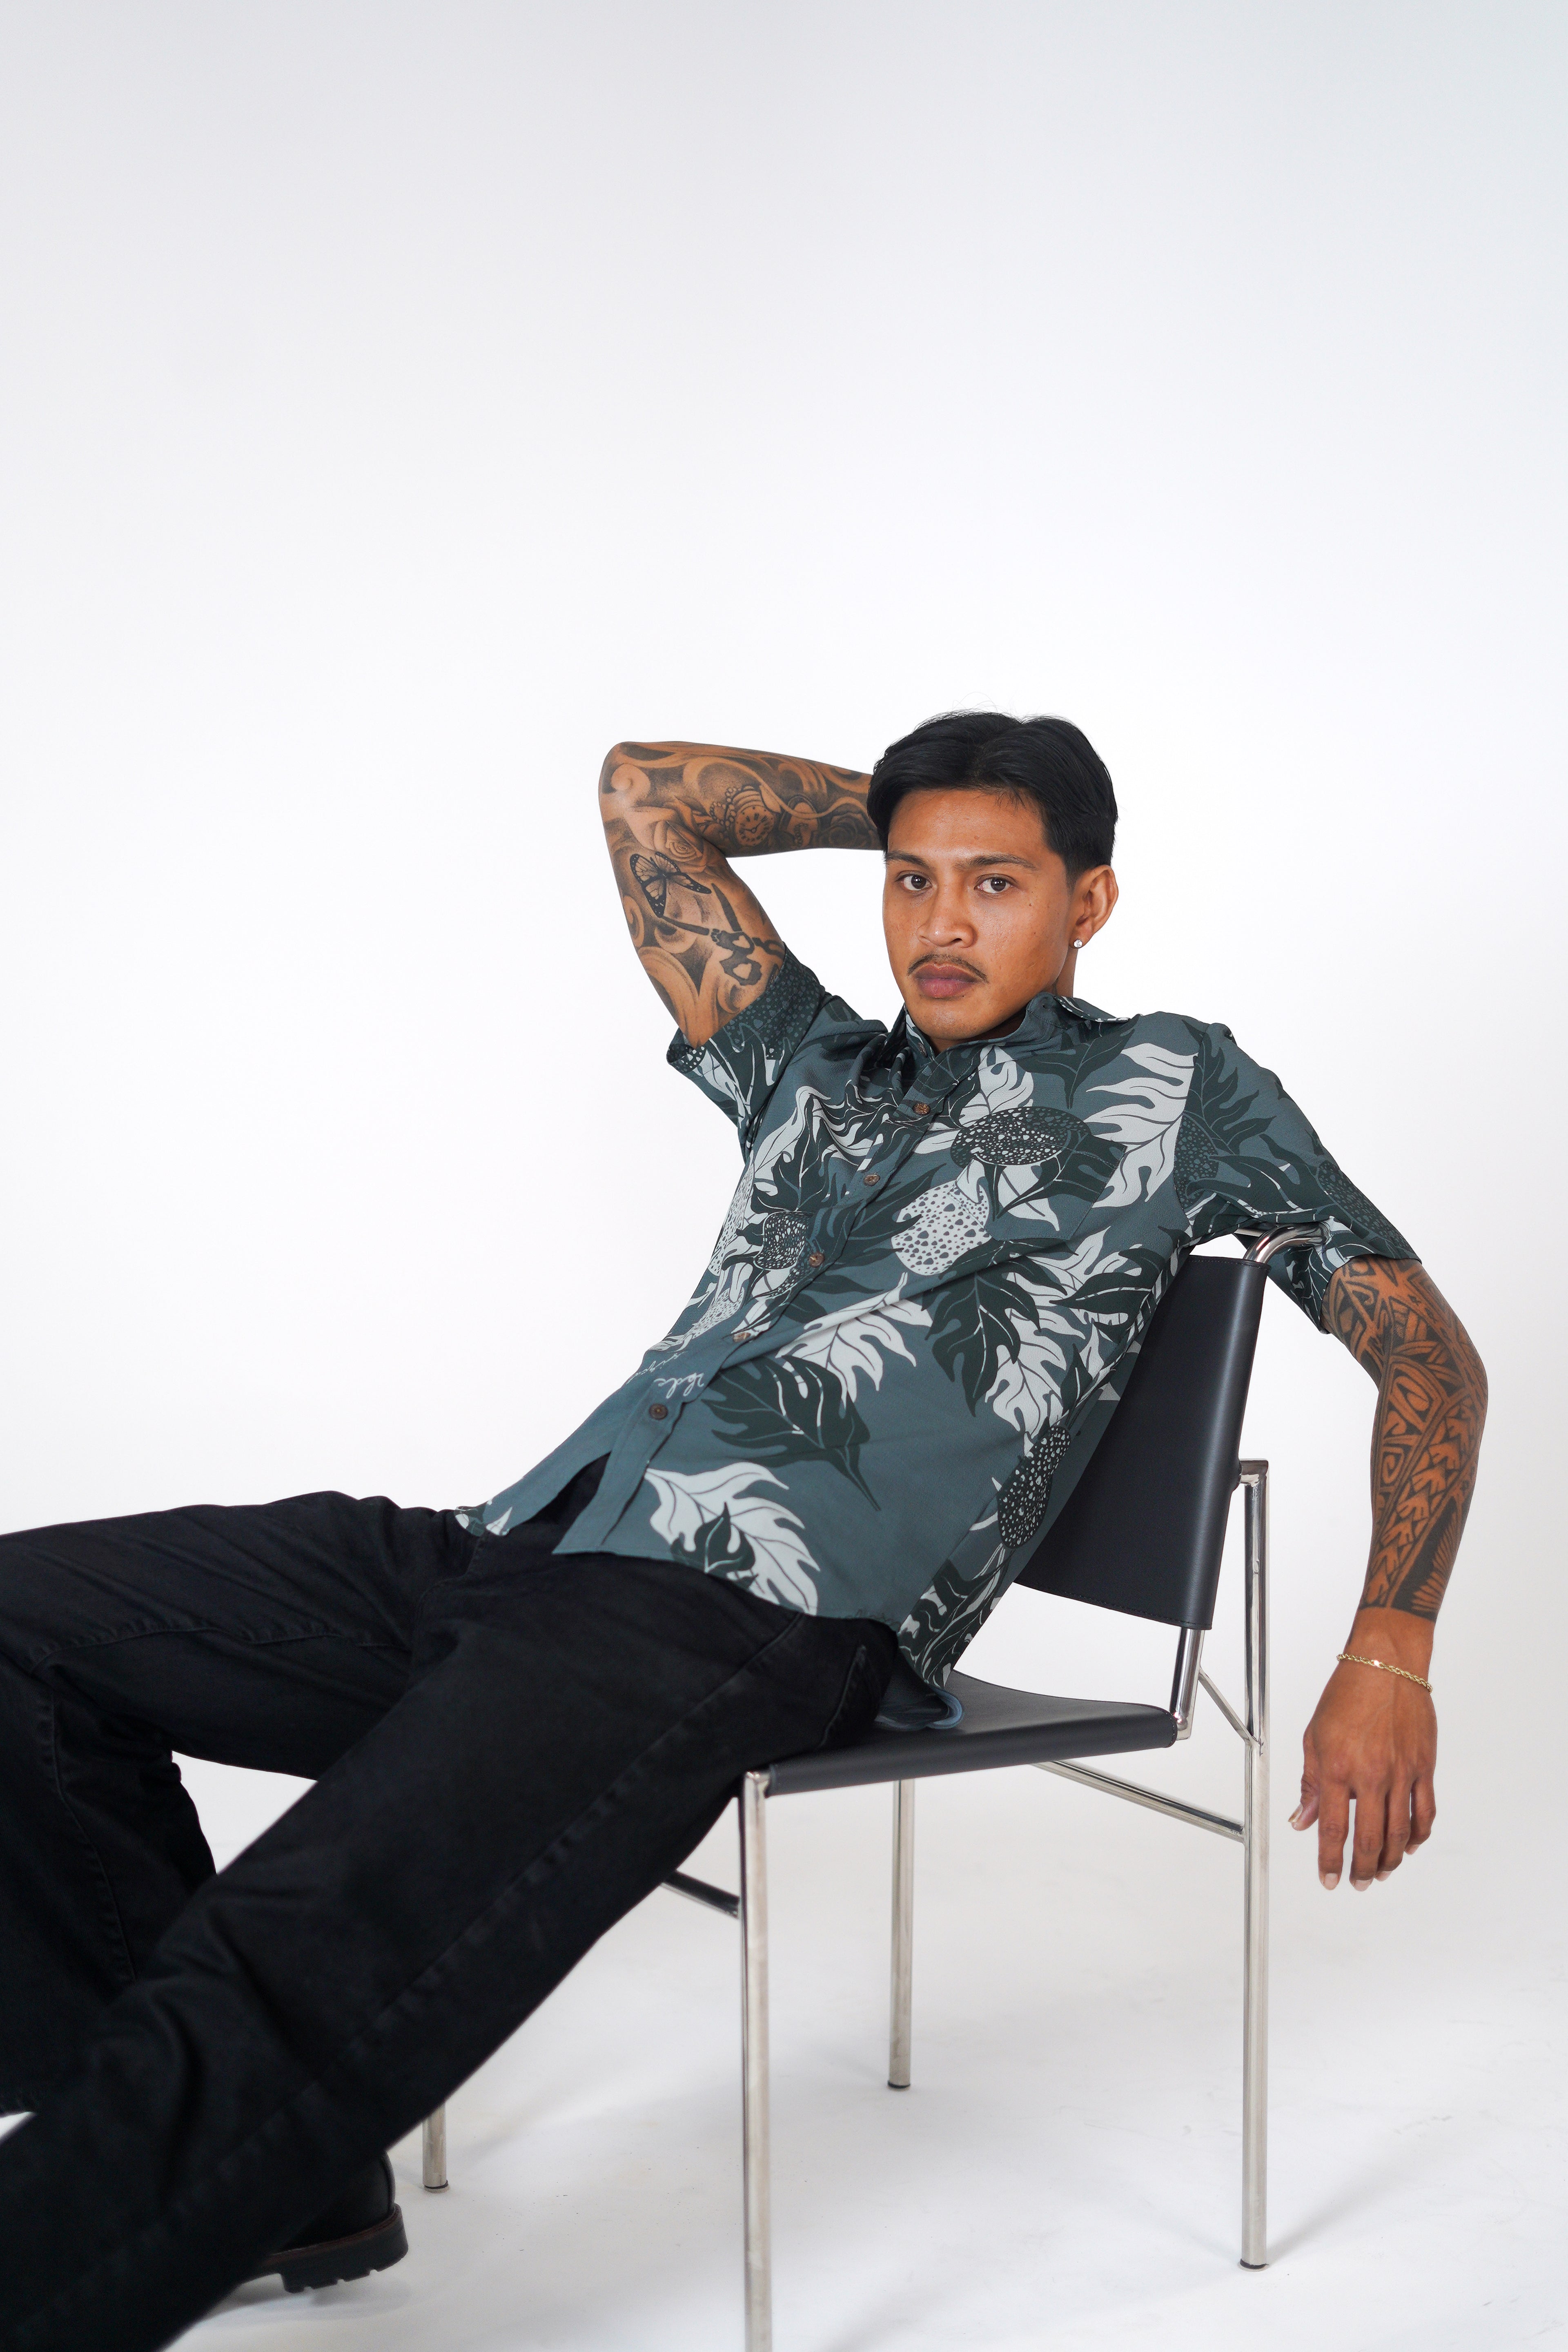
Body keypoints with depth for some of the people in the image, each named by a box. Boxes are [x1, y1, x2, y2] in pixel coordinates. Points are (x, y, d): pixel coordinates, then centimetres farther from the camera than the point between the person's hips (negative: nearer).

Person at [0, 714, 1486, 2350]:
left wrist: (1389, 1662, 1)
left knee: (305, 1966, -29)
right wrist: (899, 805, 34)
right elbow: (644, 792, 35)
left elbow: (1427, 1348, 14)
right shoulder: (817, 1067, 29)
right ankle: (231, 2160, -2)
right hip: (529, 1541, 7)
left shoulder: (1174, 1092, 16)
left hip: (759, 1616, -7)